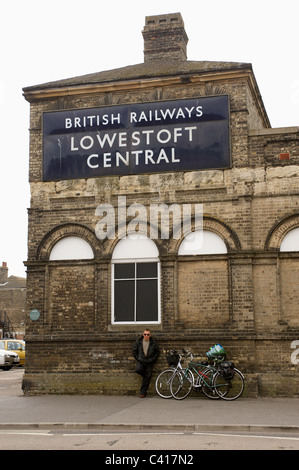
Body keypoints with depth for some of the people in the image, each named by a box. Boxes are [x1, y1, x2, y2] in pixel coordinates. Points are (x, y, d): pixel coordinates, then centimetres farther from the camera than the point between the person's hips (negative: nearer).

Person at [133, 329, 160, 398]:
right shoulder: (138, 341, 3)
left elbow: (157, 352, 9)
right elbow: (134, 351, 11)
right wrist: (138, 359, 0)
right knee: (138, 370, -30)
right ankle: (145, 375, 3)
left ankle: (143, 393, 9)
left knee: (147, 378, -2)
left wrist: (152, 359, -1)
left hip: (149, 362, 0)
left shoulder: (153, 343, 1)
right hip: (141, 361, 0)